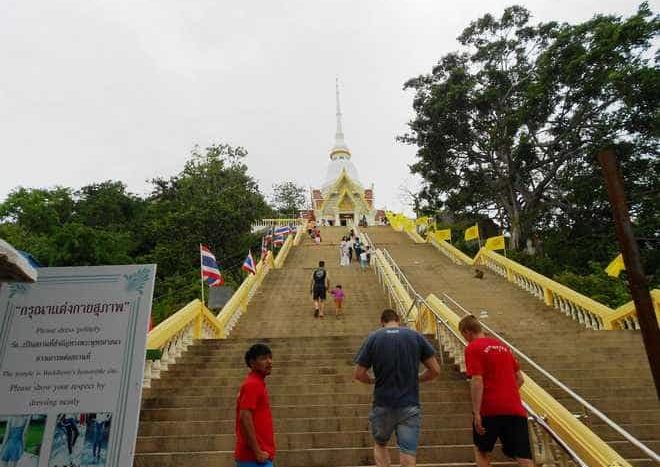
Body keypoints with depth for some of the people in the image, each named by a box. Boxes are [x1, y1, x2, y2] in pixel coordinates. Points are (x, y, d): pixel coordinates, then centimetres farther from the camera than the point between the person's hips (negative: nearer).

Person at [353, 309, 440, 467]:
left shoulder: (373, 338, -3)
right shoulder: (416, 336, -1)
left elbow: (359, 374, -5)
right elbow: (435, 370, 0)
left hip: (382, 406, 0)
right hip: (410, 406, 0)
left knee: (380, 445, 25)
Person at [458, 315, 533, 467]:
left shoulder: (472, 348, -6)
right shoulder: (502, 346, 16)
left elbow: (477, 381, -16)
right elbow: (520, 378, 18)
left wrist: (476, 413, -15)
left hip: (490, 408, -5)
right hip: (515, 408, 5)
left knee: (481, 450, 19)